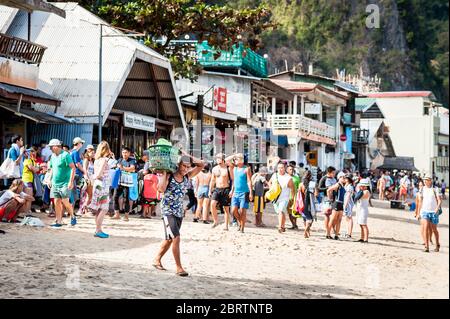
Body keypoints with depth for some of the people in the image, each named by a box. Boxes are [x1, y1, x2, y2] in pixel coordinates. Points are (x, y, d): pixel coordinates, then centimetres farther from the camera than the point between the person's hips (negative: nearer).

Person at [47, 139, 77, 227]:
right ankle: (59, 221, 10)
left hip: (64, 183, -7)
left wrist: (71, 181, -20)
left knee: (65, 201, -9)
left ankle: (72, 217, 12)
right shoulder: (53, 156, 11)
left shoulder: (65, 155, -12)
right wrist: (50, 180, 16)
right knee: (57, 202, 5)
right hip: (55, 183, 7)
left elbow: (73, 168, -15)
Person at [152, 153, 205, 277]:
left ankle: (157, 260, 32)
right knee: (176, 238, -16)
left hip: (179, 212, 7)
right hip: (168, 211, -7)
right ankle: (179, 267, -12)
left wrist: (188, 156, -5)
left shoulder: (187, 177, 3)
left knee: (170, 239, 15)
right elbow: (161, 189, -27)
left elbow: (201, 165, 2)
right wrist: (164, 173, -20)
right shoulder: (169, 176, -11)